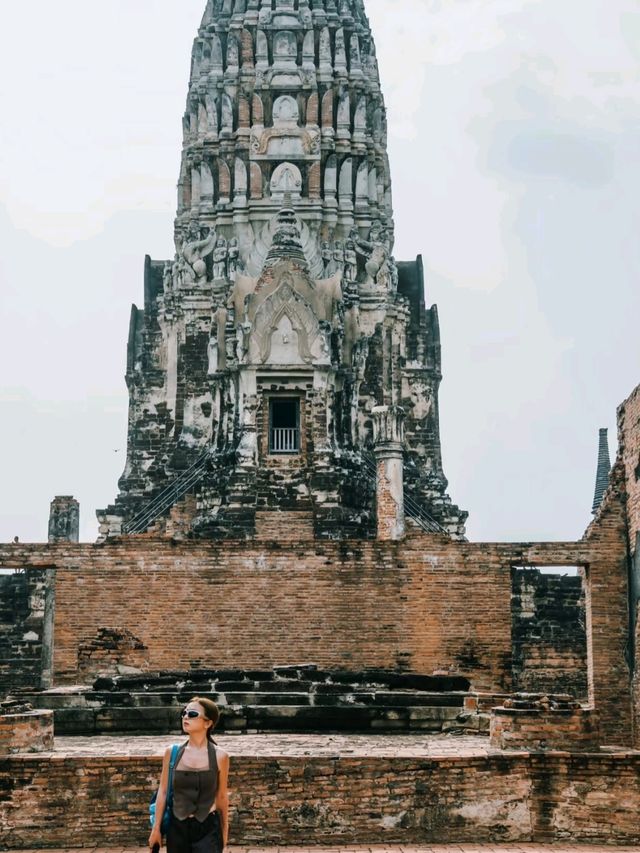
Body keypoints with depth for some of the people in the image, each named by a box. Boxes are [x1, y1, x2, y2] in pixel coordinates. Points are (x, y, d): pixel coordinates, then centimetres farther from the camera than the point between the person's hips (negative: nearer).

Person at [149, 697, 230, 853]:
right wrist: (156, 828, 6)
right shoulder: (172, 753, 0)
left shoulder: (219, 756, -5)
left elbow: (221, 796, 4)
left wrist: (224, 831, 10)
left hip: (208, 828, -2)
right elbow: (163, 792, 5)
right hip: (177, 827, 2)